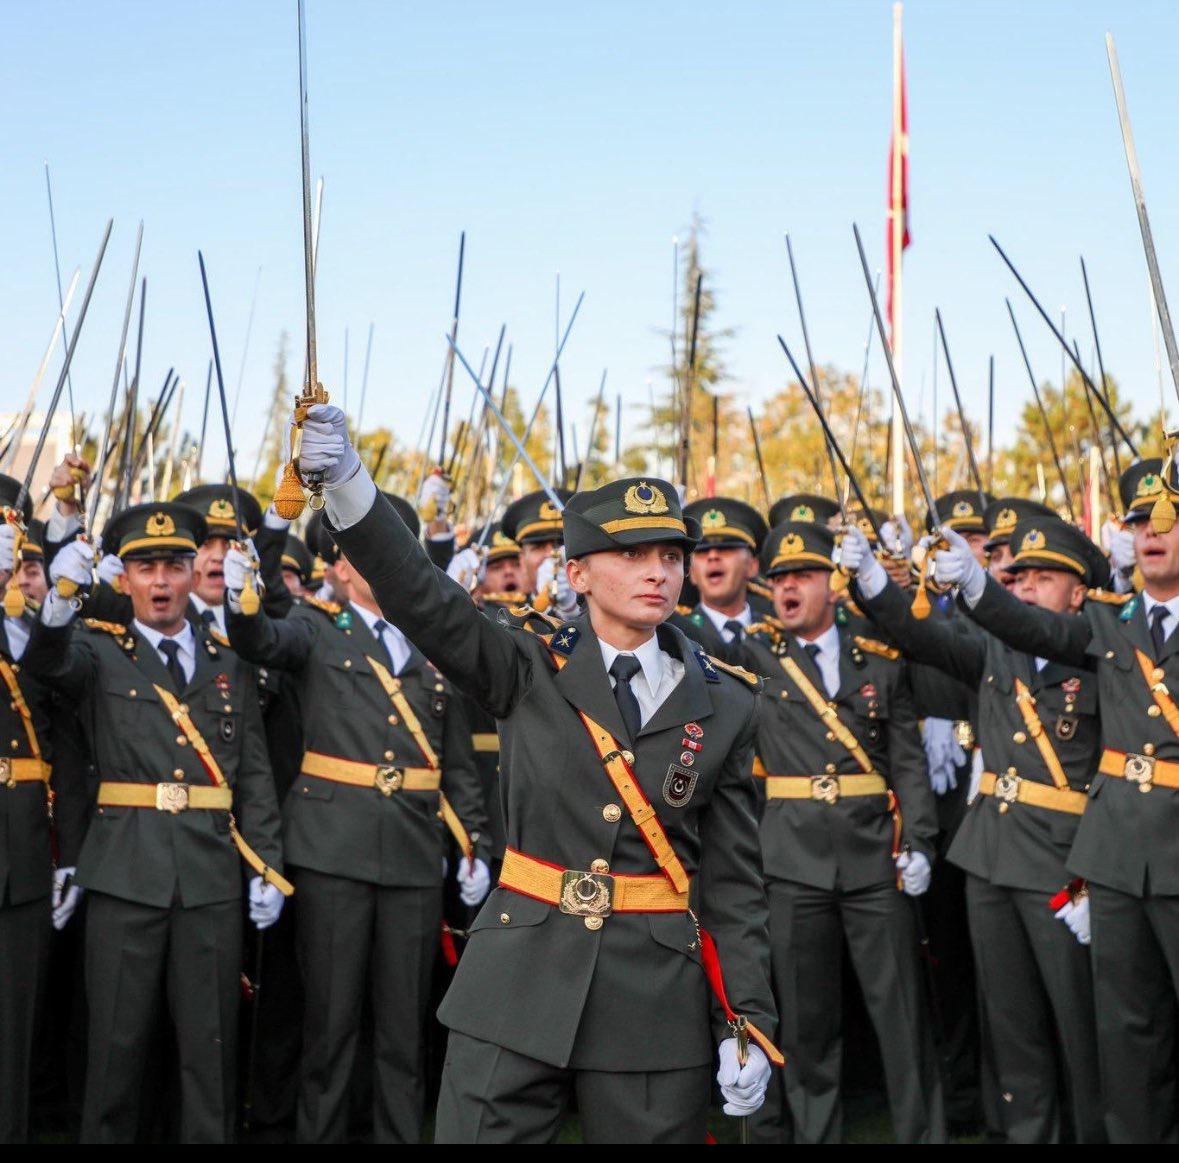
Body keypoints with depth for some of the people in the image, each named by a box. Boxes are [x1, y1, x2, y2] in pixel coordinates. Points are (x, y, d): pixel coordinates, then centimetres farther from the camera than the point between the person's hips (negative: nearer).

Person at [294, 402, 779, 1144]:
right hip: (521, 979, -1)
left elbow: (735, 879, 4)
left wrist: (747, 1023, -1)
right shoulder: (531, 669, 0)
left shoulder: (725, 705, 3)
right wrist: (347, 483, -32)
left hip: (659, 994, 1)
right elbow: (423, 599, -16)